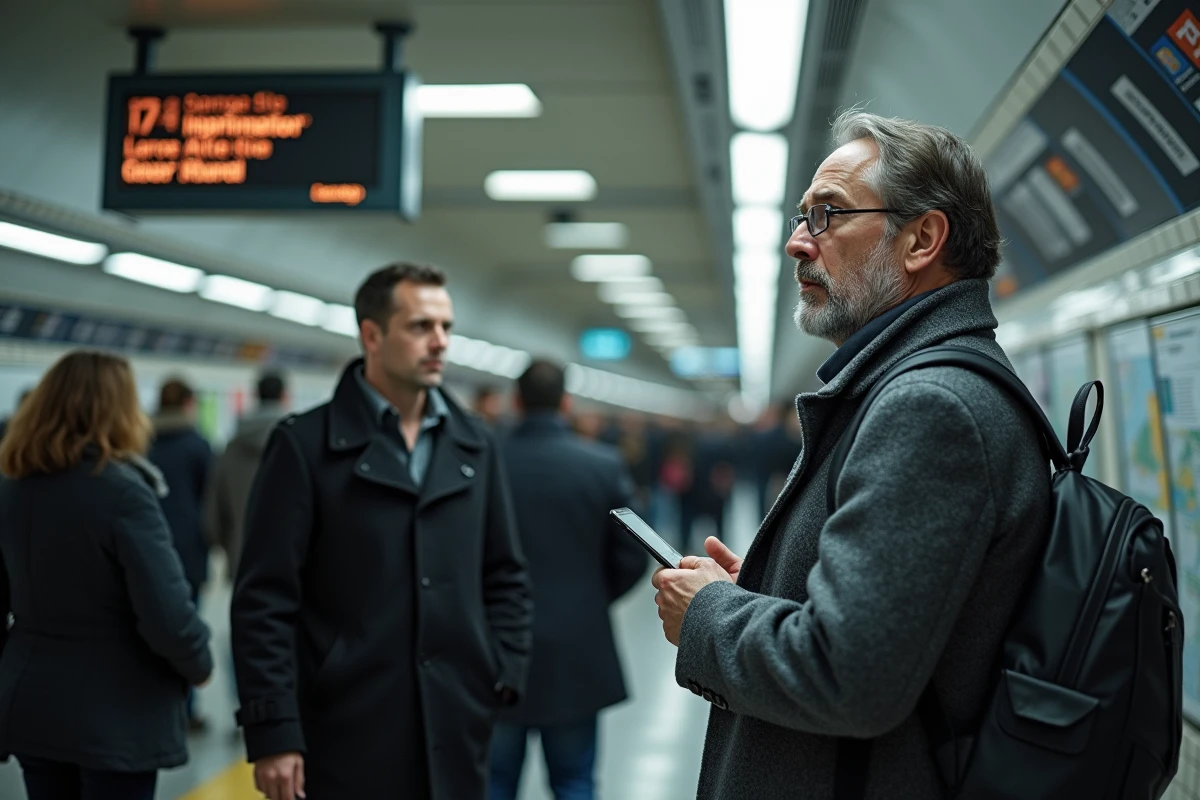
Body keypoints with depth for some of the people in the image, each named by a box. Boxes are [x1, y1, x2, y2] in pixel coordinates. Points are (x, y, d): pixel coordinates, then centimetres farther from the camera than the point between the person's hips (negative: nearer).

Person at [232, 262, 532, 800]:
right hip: (348, 737, -4)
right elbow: (265, 599, -7)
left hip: (456, 737, 4)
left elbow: (505, 576, 15)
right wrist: (273, 733, -11)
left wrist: (503, 675, 2)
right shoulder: (305, 445, -4)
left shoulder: (475, 445, 9)